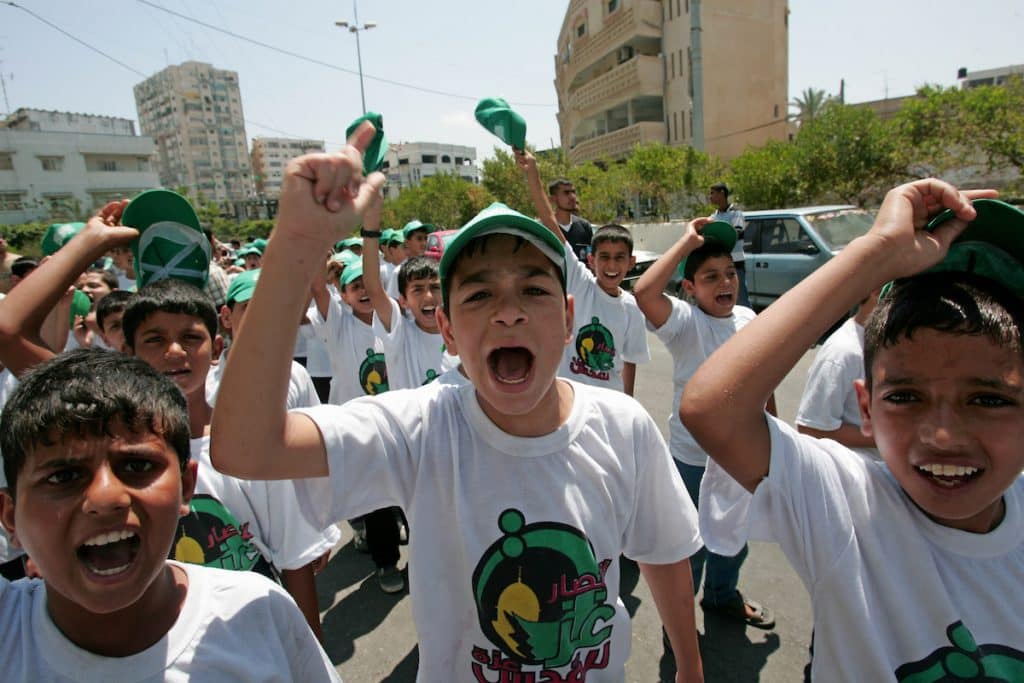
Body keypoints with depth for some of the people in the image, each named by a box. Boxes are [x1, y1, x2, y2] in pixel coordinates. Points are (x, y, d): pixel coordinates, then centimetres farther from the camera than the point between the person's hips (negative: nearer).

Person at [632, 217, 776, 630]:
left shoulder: (748, 319, -1)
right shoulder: (686, 321, -19)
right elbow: (644, 292, -40)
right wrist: (688, 241, -32)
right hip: (694, 457, -6)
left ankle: (723, 596, 53)